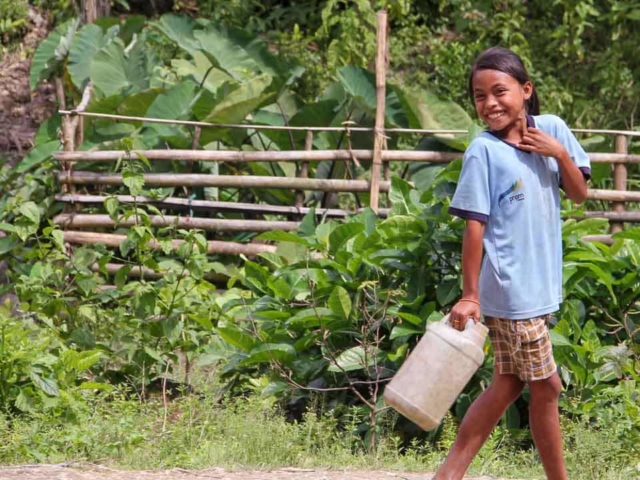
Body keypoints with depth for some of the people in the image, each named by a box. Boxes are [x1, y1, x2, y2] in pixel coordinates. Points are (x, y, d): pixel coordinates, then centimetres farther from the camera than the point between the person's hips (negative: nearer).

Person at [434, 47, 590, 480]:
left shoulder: (552, 130, 2)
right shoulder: (483, 152, -13)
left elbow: (580, 194, 7)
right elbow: (474, 227, -14)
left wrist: (560, 153, -10)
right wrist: (469, 295, -14)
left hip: (541, 285, 6)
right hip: (511, 291, -6)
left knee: (508, 386, 12)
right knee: (546, 387, 2)